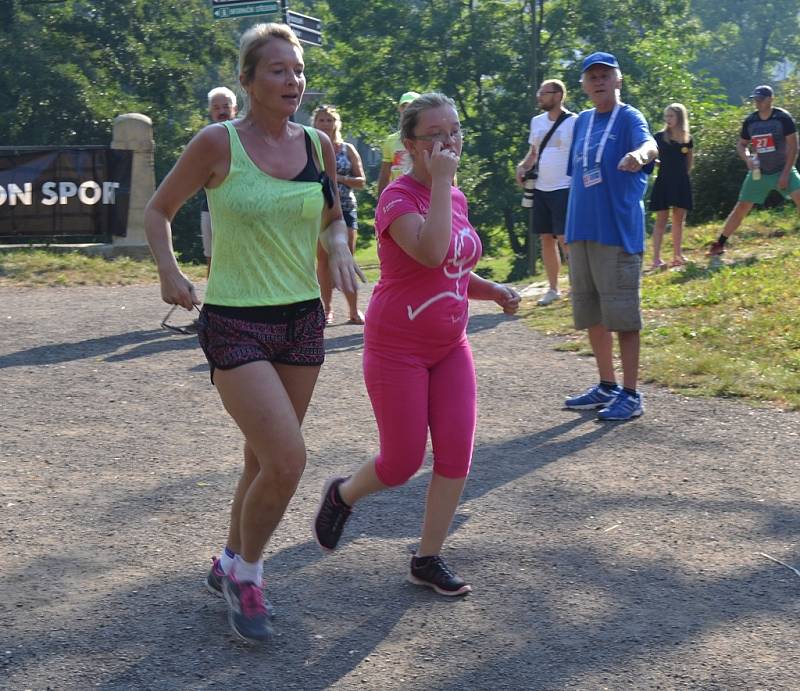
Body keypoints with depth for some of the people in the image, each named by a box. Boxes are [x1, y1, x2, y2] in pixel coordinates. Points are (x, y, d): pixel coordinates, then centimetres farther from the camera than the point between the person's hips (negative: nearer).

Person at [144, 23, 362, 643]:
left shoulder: (318, 144, 4)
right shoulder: (219, 143, -9)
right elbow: (159, 209, 3)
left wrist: (339, 248, -4)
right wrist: (170, 272, -13)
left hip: (303, 322, 5)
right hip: (236, 325, -5)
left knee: (264, 460, 15)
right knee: (288, 460, -15)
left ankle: (230, 568, 37)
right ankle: (244, 572, 11)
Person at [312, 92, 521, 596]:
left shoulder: (455, 197, 8)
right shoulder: (398, 197, -15)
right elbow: (431, 252, -34)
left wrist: (493, 290, 2)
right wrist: (440, 181, -27)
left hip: (450, 346, 7)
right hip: (397, 347, -7)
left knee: (456, 456, 0)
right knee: (403, 464, 0)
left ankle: (429, 559, 14)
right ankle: (342, 495, 31)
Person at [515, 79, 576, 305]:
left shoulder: (573, 122, -9)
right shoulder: (536, 121, 11)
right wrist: (523, 166, 1)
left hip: (564, 190, -7)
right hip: (541, 189, 7)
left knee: (564, 238, -10)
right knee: (546, 239, 9)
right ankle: (553, 288, 17)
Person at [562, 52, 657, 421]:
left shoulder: (628, 117, -6)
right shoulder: (582, 121, 14)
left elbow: (649, 144, -28)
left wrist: (638, 154, -51)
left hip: (617, 232, -7)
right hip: (581, 232, 7)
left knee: (622, 315, -4)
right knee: (591, 314, 13)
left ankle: (630, 395, 5)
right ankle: (607, 386, 26)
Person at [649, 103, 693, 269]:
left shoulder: (687, 139, 5)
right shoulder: (659, 137, -2)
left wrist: (685, 173, 10)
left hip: (681, 183, 3)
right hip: (663, 182, -3)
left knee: (679, 220, 8)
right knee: (661, 220, -5)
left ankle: (677, 256, 17)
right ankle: (656, 258, -7)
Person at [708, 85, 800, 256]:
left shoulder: (783, 118, -10)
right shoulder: (750, 121, 1)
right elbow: (741, 145, 13)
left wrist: (786, 174, -18)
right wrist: (747, 158, -10)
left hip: (782, 170, -3)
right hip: (759, 173, 3)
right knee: (742, 207, 2)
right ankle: (719, 244, 9)